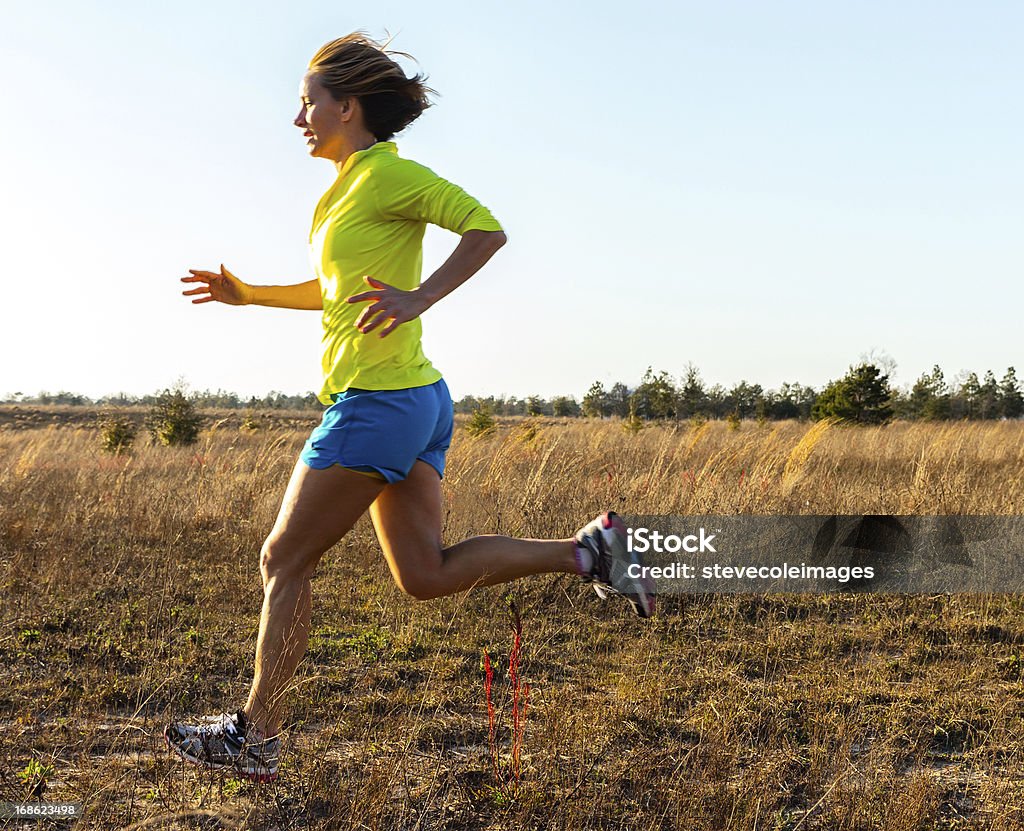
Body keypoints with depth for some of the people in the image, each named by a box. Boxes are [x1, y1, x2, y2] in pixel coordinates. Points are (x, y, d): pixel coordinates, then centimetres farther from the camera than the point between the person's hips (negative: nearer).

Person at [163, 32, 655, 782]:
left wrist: (418, 298, -23)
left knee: (284, 560, 1)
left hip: (378, 403, -10)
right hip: (416, 400, 10)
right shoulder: (352, 184, 19)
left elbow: (487, 228, -16)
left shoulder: (387, 171, -9)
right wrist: (250, 294, 24)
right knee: (426, 574, 9)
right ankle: (588, 551, 5)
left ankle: (256, 736, 12)